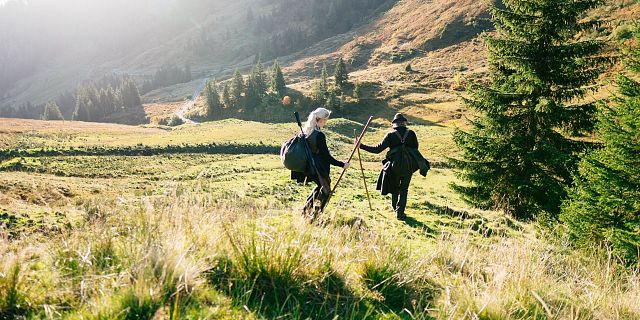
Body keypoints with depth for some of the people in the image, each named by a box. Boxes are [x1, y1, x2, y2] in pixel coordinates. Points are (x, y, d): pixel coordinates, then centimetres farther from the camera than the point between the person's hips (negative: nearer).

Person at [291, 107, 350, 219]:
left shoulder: (306, 131, 2)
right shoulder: (319, 135, -23)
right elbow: (326, 156, -21)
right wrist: (342, 164, -15)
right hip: (318, 168, -8)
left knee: (320, 186, 28)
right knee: (325, 190, 10)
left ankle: (306, 209, 29)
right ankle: (314, 215, 12)